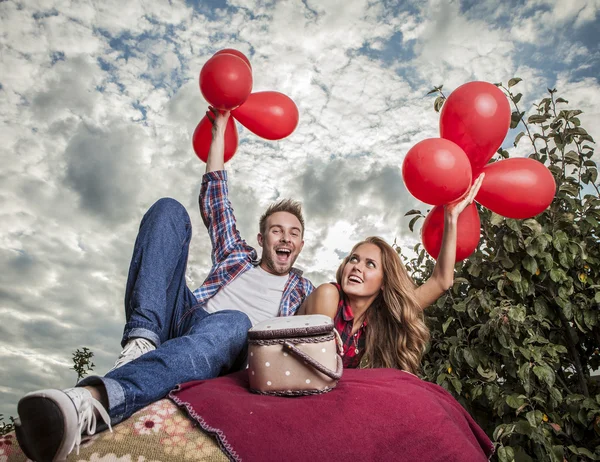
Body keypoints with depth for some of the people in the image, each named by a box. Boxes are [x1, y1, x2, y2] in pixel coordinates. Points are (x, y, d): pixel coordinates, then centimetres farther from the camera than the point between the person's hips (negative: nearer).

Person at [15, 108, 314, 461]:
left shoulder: (302, 288, 27)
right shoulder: (238, 256, 31)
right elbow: (214, 198, 30)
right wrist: (219, 129, 32)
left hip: (215, 348, -3)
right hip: (180, 317, 3)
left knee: (234, 322, -43)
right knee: (169, 209, -7)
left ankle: (91, 400, -63)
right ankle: (142, 337, -27)